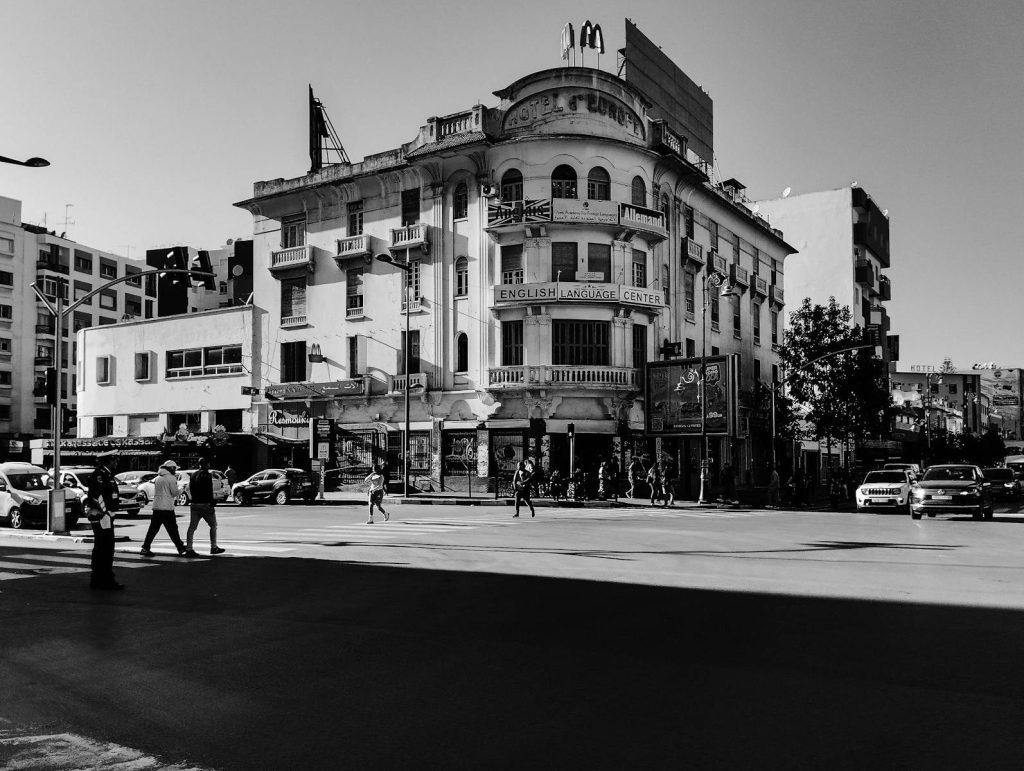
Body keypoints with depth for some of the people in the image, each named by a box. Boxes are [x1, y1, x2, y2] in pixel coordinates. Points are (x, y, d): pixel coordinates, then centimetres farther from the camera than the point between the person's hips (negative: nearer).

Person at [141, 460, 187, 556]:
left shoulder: (158, 478, 12)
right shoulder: (171, 478, -9)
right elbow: (175, 493, -9)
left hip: (156, 506, 6)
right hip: (167, 507, -6)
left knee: (153, 529, 10)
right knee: (172, 530, -1)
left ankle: (145, 548, 7)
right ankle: (181, 549, 4)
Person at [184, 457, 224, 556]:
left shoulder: (194, 475, 12)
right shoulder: (207, 475, -11)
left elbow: (190, 489, 16)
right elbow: (209, 491, -17)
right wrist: (212, 501, -11)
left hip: (194, 504, 7)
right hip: (205, 504, -7)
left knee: (192, 527, 4)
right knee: (213, 525, 9)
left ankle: (188, 549, -2)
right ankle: (213, 547, 13)